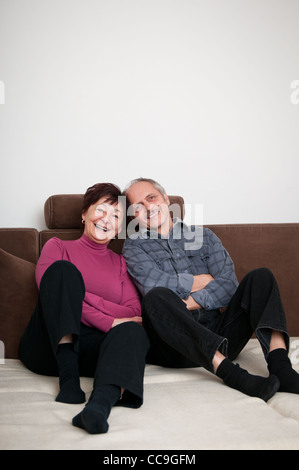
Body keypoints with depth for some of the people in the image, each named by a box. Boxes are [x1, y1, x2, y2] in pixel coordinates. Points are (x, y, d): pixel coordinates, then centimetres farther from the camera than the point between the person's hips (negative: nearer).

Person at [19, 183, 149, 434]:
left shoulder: (120, 262, 23)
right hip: (49, 344, -1)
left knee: (133, 331, -30)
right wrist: (109, 322, -16)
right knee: (63, 269, -22)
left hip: (89, 348, 2)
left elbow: (134, 313, 7)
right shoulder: (58, 247, 16)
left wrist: (80, 295, -8)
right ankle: (68, 378, -34)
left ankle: (102, 402, -58)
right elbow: (51, 290, -6)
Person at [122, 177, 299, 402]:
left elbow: (229, 284, 2)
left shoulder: (203, 236, 20)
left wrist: (189, 303, -13)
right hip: (176, 343, -3)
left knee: (261, 276, -13)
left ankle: (280, 366, -35)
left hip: (220, 334, 3)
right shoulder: (134, 246, 13)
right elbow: (155, 284, -9)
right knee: (157, 298, -32)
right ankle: (230, 373, -43)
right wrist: (207, 281, 0)